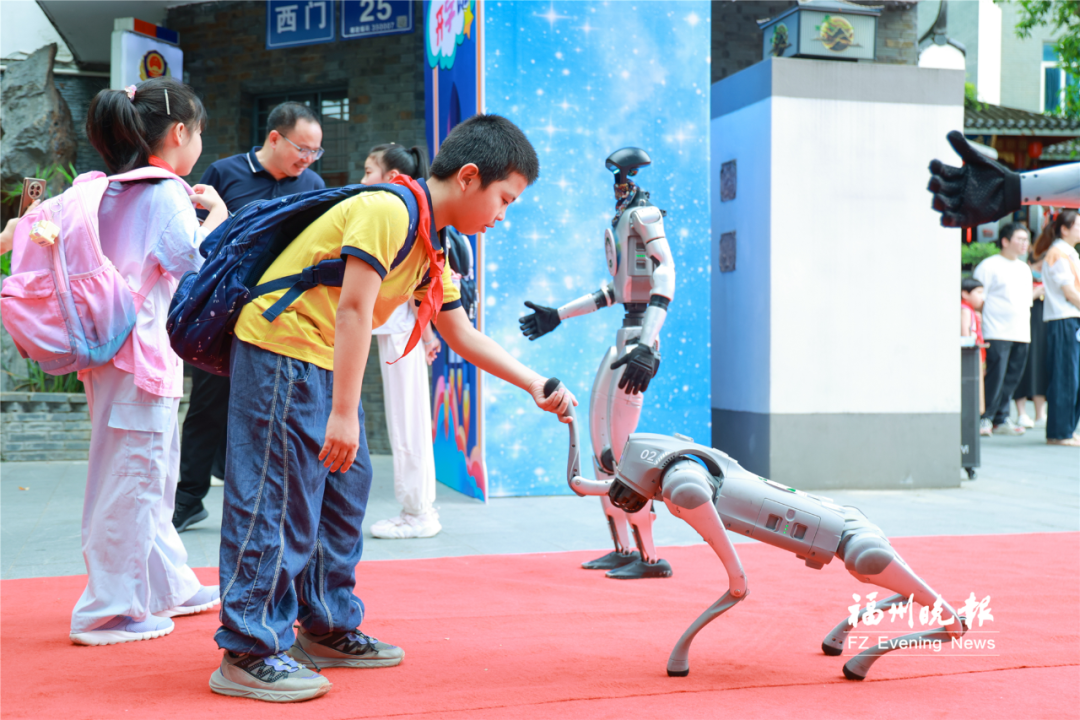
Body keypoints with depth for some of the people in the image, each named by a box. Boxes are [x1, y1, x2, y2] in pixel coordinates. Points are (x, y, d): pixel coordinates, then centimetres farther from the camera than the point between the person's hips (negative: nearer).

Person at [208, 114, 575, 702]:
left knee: (344, 493, 13)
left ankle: (327, 629, 24)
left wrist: (535, 385, 16)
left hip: (324, 364, 10)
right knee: (280, 500, -8)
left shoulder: (431, 247, 13)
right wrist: (344, 411, -24)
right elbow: (352, 309, -23)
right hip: (281, 350, -10)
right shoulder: (389, 211, -18)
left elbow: (463, 336, 19)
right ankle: (249, 653, 0)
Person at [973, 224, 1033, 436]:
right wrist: (977, 328, -11)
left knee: (1012, 378, 6)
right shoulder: (989, 266, -3)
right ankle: (984, 418, -1)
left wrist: (1026, 327, 20)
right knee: (994, 378, -10)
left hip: (1021, 333, 7)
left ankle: (1001, 419, 13)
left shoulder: (1025, 269, 20)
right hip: (997, 334, -7)